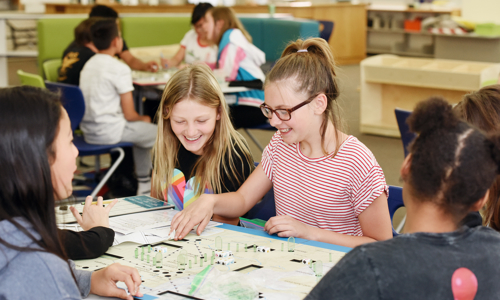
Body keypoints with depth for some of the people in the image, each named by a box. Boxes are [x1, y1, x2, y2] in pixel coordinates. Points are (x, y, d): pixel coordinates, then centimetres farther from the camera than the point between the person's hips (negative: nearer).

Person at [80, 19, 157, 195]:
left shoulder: (88, 65, 11)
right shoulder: (120, 69, -15)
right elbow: (129, 115, -14)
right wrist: (143, 119, 9)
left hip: (88, 131, 9)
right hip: (109, 132, -9)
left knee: (140, 129, 28)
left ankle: (144, 181, 30)